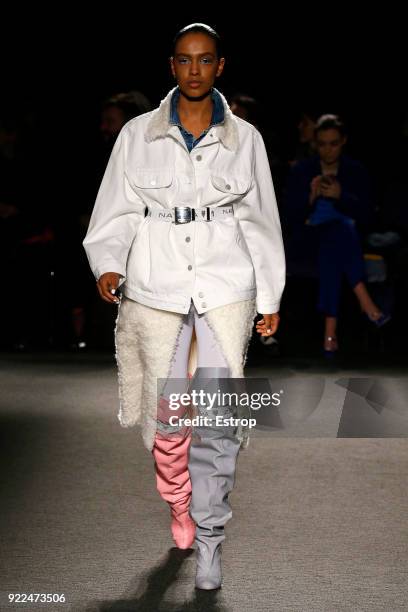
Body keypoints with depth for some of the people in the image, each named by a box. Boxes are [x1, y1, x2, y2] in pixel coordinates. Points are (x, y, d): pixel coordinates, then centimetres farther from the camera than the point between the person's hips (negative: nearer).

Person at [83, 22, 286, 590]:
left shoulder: (244, 138, 7)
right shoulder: (137, 135, 5)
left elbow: (261, 220, 12)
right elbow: (116, 210, 5)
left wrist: (270, 298, 12)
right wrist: (109, 266, -12)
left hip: (226, 286, 0)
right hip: (156, 287, 0)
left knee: (220, 416, -10)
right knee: (166, 412, 2)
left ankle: (209, 536, 1)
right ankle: (180, 505, 30)